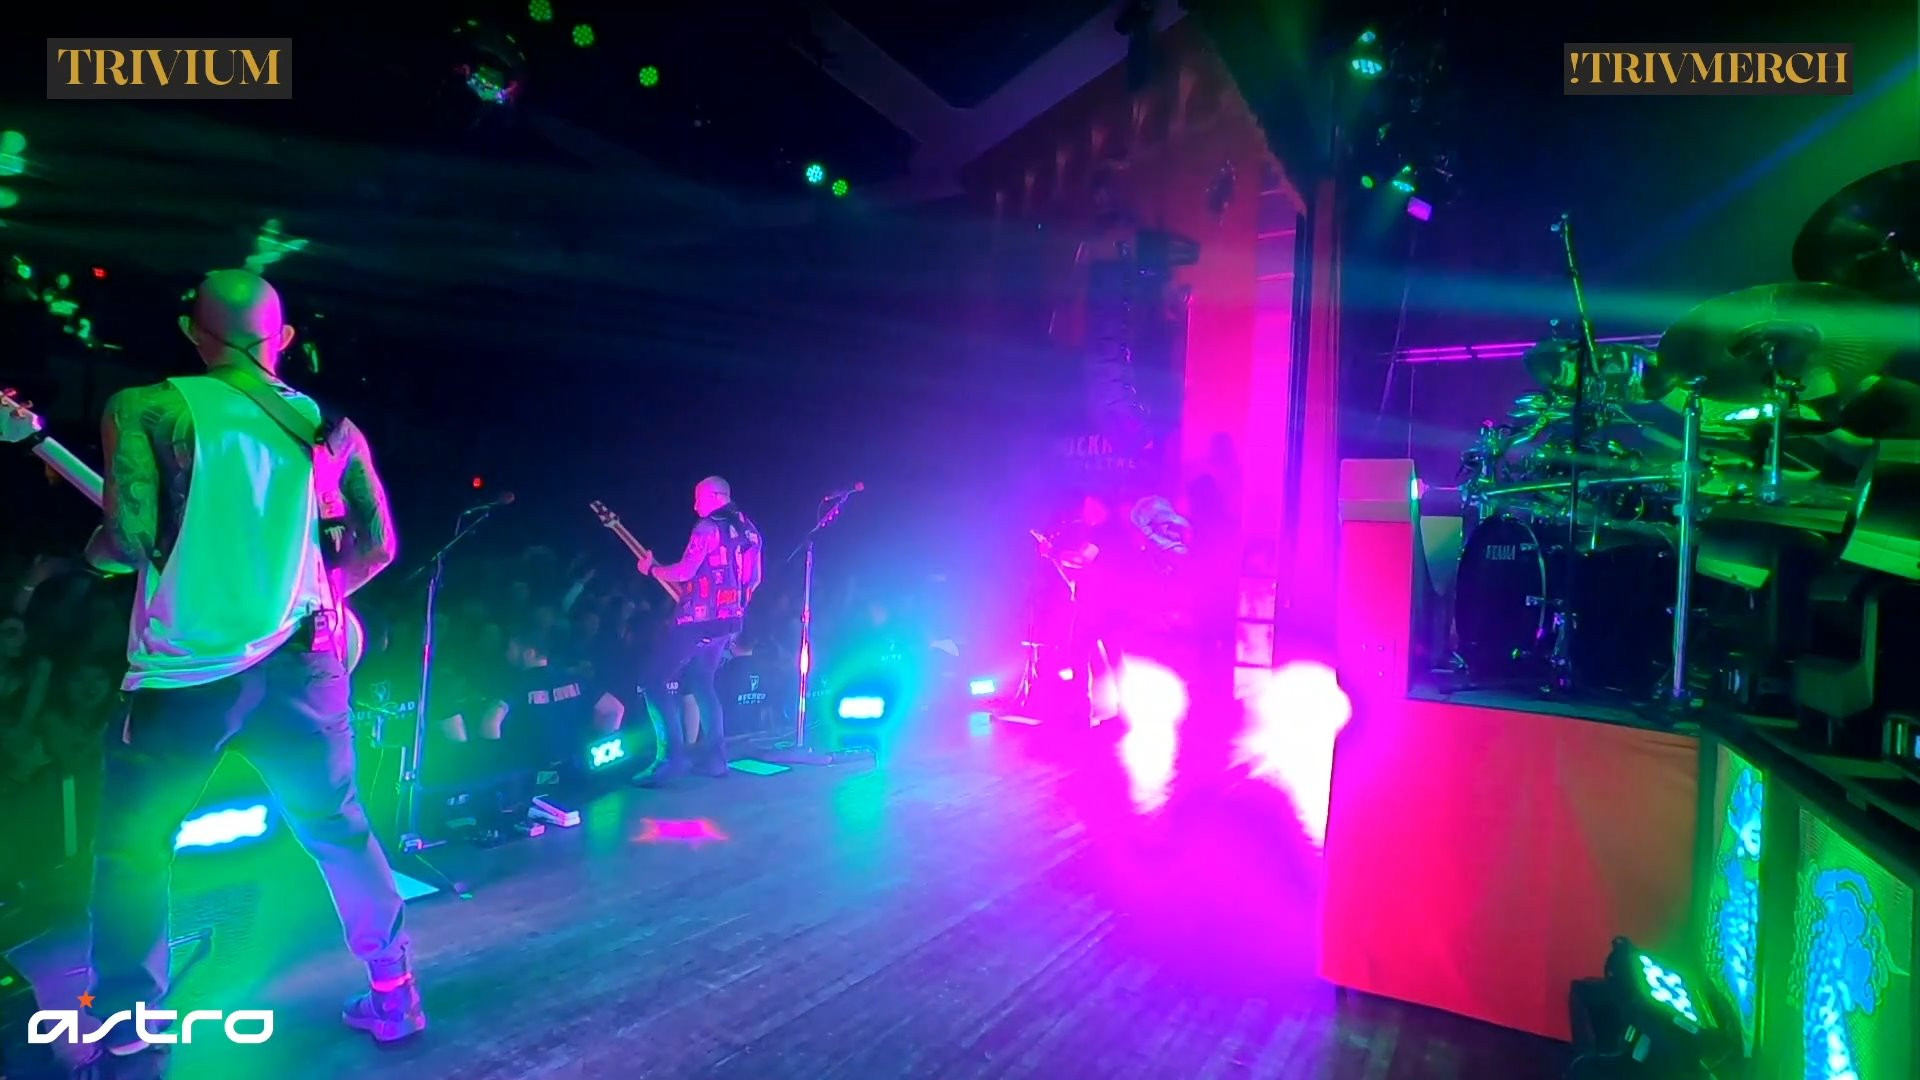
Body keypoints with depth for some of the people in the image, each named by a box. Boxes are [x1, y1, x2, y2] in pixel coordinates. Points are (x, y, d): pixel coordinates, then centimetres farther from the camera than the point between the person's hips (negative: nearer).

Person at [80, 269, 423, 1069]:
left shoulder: (143, 408, -4)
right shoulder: (330, 424, 7)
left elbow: (130, 539, -14)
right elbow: (378, 543, 6)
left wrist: (94, 549, 8)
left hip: (186, 671, -3)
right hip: (302, 661, 4)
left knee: (131, 852, 15)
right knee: (339, 831, 17)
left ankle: (126, 1040, 16)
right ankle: (394, 994, 23)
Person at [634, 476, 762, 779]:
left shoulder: (709, 527, -11)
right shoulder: (749, 531, 14)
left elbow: (684, 572, -18)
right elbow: (754, 580, 17)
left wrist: (651, 569, -2)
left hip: (698, 620, -9)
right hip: (729, 621, 9)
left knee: (653, 681, -3)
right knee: (701, 682, 20)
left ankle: (675, 754, -11)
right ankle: (715, 756, 13)